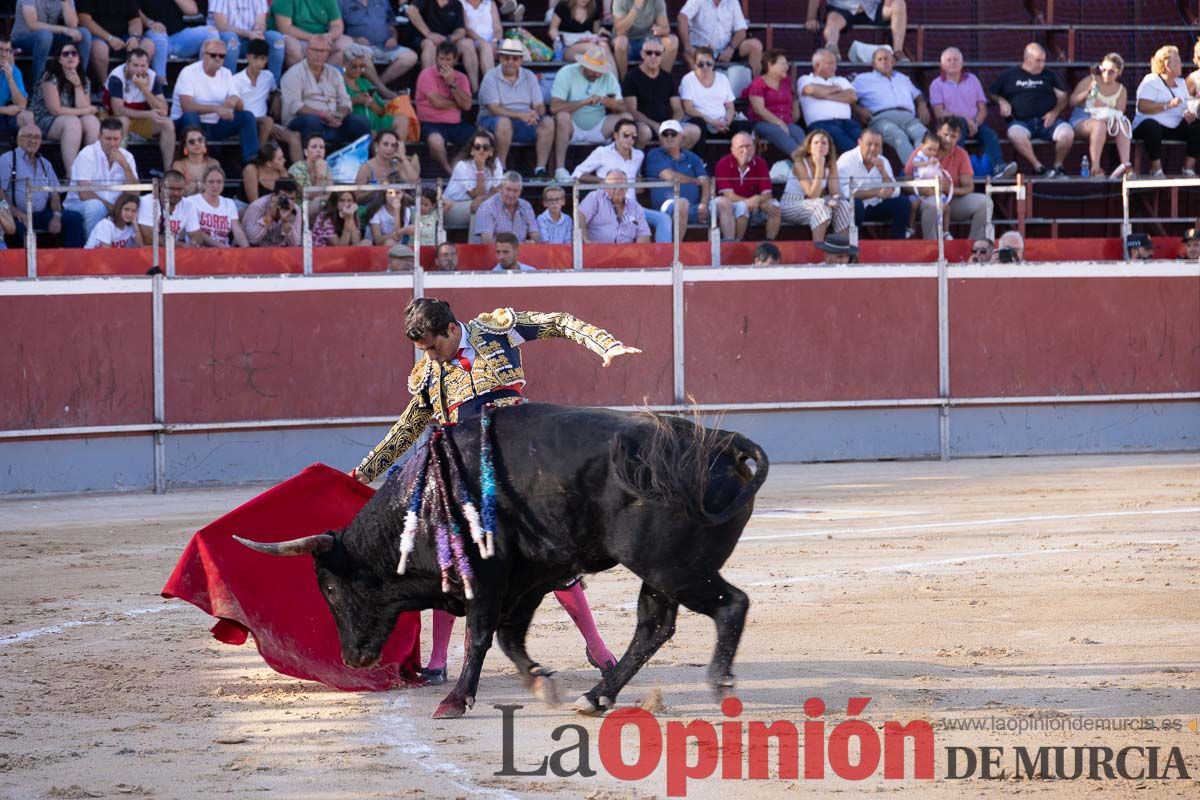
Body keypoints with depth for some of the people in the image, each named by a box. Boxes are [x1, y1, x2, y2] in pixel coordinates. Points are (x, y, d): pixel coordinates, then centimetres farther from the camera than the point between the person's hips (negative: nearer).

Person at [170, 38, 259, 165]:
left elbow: (240, 107, 4)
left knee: (247, 116, -12)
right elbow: (187, 107, -26)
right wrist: (216, 108, -37)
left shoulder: (226, 74, 6)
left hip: (215, 126, 5)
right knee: (190, 116, -38)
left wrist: (235, 100, -22)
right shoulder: (189, 73, -12)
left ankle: (251, 161, -19)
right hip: (190, 123, -5)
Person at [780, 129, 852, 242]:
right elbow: (813, 195, -25)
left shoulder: (831, 164, -1)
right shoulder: (800, 164, -18)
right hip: (790, 207, -6)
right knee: (821, 205, -33)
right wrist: (819, 167, -29)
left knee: (843, 205, -19)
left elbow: (835, 193, -6)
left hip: (812, 205, 6)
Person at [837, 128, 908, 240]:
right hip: (851, 207, -6)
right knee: (855, 204, -38)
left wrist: (883, 172, -18)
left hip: (875, 207, 6)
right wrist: (876, 193, -28)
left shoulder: (883, 161, 4)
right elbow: (845, 192, -26)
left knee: (903, 203, -10)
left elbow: (894, 193, -3)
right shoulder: (847, 160, -13)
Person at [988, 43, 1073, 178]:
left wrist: (1055, 112, -3)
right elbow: (992, 93, 19)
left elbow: (1062, 97, 16)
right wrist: (1001, 102, -2)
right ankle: (1039, 168, -29)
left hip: (1046, 121, 2)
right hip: (1021, 121, -2)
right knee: (1016, 135, -39)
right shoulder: (1009, 75, 15)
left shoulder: (1050, 76, 19)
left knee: (1067, 133, -29)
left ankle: (1057, 167, -5)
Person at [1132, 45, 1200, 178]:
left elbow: (1187, 105, 17)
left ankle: (1188, 167, -12)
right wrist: (1168, 105, -24)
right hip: (1153, 124, -6)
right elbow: (1142, 106, -18)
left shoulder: (1181, 82, 20)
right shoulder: (1151, 81, -4)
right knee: (1151, 126, -40)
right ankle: (1156, 169, -31)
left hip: (1175, 128, 6)